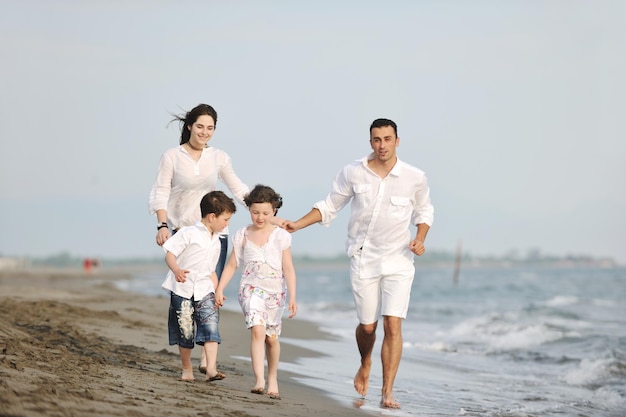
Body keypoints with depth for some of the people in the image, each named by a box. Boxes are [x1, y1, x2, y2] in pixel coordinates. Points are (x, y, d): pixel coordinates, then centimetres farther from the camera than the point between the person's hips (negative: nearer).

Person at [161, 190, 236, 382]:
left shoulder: (216, 242, 13)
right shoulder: (188, 234, -9)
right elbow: (170, 254, -14)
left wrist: (217, 293, 13)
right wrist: (176, 270, -33)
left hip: (204, 291, 5)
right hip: (182, 289, -5)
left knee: (211, 328, -13)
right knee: (185, 333, 1)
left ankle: (211, 369, -19)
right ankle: (187, 369, 19)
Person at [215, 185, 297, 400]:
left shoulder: (281, 236, 0)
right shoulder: (243, 235, 4)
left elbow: (288, 269, -2)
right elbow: (231, 265, 9)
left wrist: (292, 297, -8)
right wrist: (219, 289, 2)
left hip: (275, 291, 1)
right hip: (251, 288, 0)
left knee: (272, 337, 7)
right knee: (257, 330, -20)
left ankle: (272, 379, 26)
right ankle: (259, 380, -27)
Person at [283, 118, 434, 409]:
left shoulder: (415, 178, -4)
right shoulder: (353, 173, -4)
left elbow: (424, 211, 12)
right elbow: (330, 206, 6)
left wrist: (420, 239, -5)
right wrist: (297, 225, -3)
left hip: (399, 260, -1)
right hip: (363, 259, 1)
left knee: (393, 324, -13)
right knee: (367, 326, 7)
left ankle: (387, 392, -9)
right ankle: (365, 364, 42)